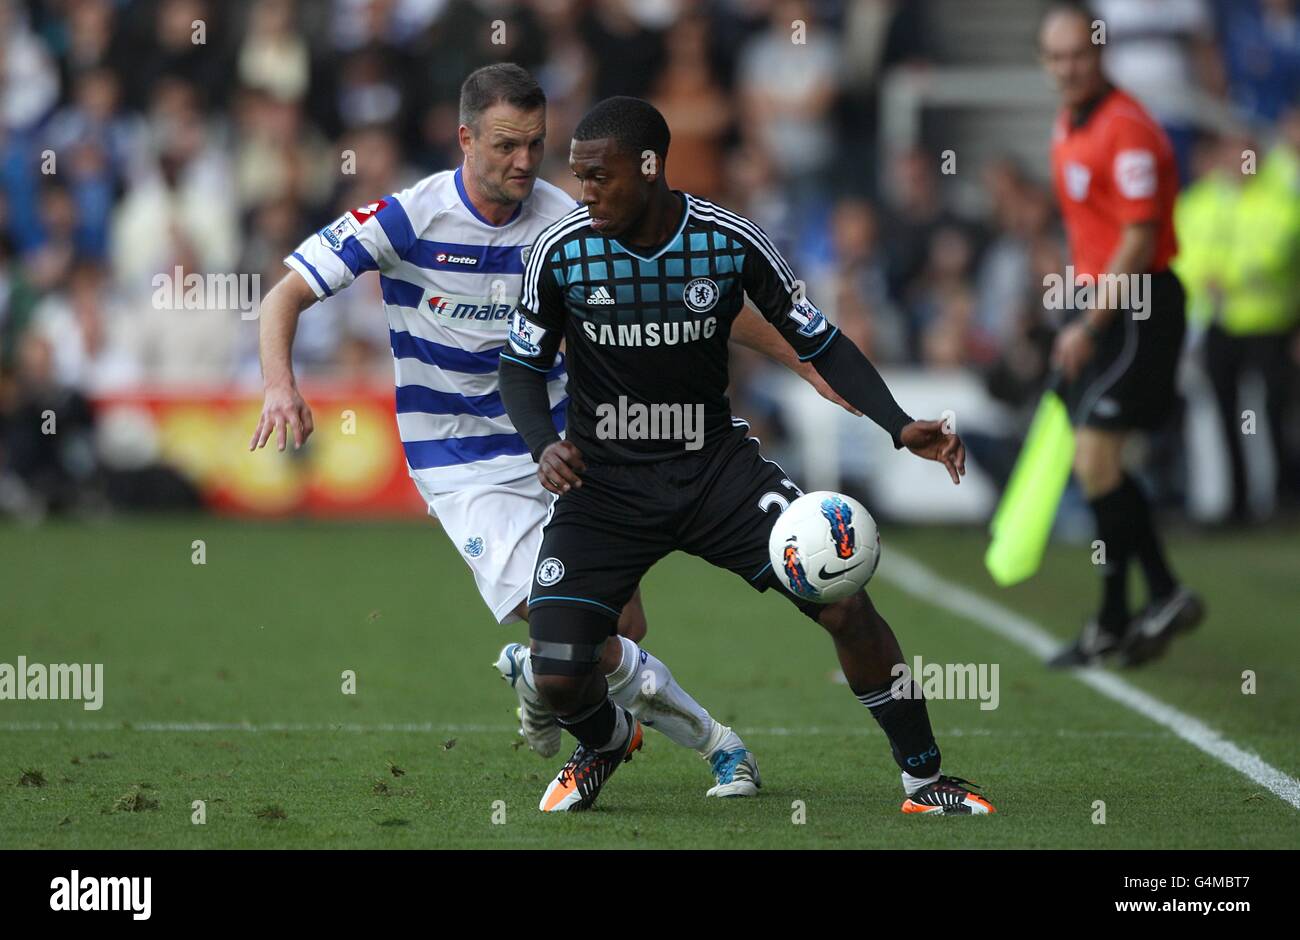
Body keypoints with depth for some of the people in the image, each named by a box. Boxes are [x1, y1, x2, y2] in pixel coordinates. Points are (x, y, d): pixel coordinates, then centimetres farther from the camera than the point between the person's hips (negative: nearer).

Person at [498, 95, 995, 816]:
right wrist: (544, 445, -19)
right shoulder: (561, 251, -13)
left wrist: (900, 427, -15)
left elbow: (821, 344, -2)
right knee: (557, 676, -12)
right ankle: (606, 740, 28)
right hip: (605, 480, 0)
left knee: (845, 604, -16)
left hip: (717, 465, 0)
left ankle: (924, 780, 2)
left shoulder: (731, 242, -12)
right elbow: (522, 367, 2)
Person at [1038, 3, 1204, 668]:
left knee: (1096, 457, -12)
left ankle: (1113, 622, -5)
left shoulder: (1127, 132, -18)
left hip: (1137, 307, -9)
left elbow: (1139, 241, -20)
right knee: (1091, 459, 8)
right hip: (1096, 302, 9)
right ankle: (1164, 596, 17)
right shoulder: (1067, 126, 12)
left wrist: (1090, 327, -20)